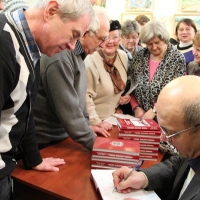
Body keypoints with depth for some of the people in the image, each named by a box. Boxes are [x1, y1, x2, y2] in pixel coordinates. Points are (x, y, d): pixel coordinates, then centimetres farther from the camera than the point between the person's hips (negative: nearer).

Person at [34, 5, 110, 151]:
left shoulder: (78, 53, 5)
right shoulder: (60, 57, -27)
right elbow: (68, 109, -27)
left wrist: (86, 125, 10)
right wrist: (93, 143, -21)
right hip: (44, 141, -9)